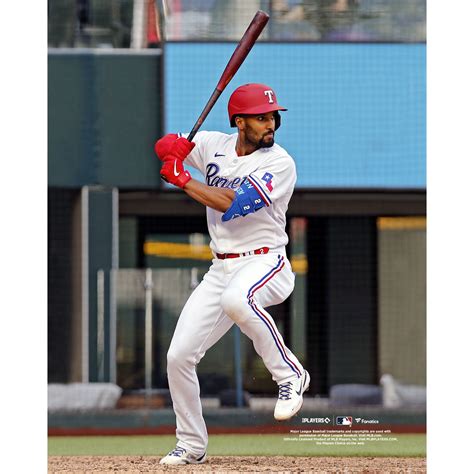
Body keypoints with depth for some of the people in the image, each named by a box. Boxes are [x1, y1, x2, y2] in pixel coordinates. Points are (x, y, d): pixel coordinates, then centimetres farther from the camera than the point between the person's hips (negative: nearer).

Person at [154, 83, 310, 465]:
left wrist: (182, 179, -16)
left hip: (266, 264, -6)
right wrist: (175, 146, -10)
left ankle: (290, 375, -24)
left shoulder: (280, 163, -13)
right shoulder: (215, 145, 5)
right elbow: (163, 147, 15)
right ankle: (192, 446, 18)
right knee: (179, 356, 0)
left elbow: (233, 204, -23)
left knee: (236, 298, -42)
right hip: (221, 271, 6)